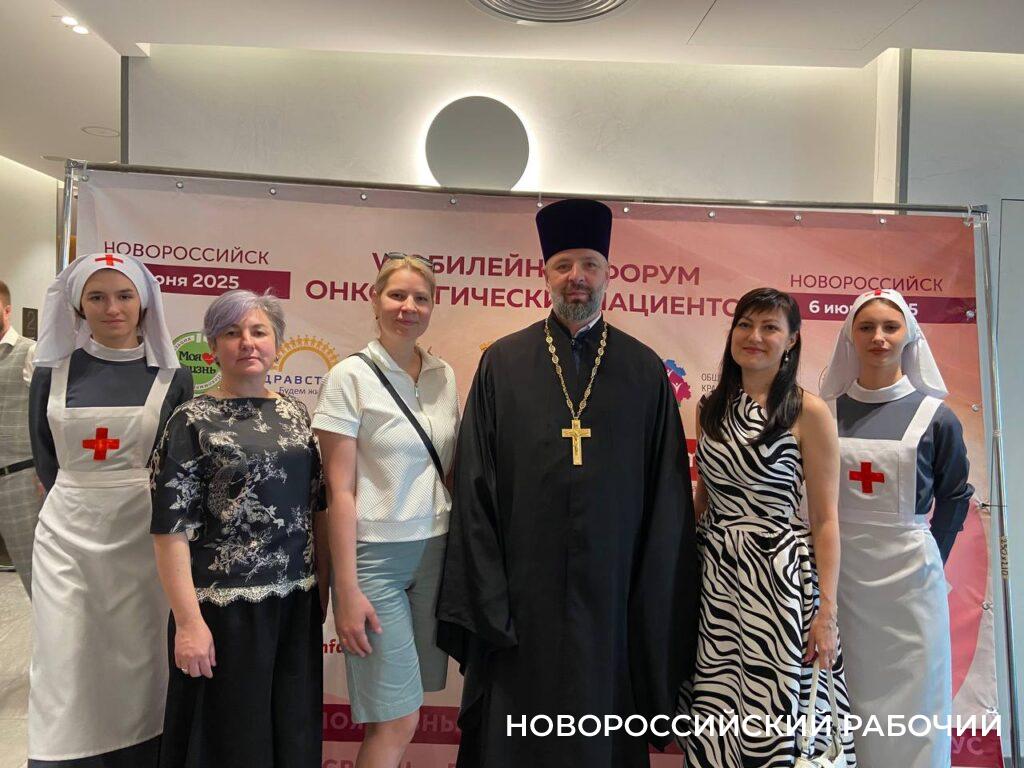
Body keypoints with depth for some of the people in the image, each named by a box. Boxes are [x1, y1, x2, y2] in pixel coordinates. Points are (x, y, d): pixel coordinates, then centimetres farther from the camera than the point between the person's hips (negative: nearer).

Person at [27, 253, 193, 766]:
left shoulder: (172, 378, 0)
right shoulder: (52, 373, 4)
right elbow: (47, 463, 11)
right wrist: (82, 504, 10)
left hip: (144, 535, -1)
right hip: (68, 536, 1)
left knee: (137, 663, 7)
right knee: (65, 667, 5)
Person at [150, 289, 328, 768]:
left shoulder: (296, 414, 7)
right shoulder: (192, 422, -7)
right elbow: (171, 529, -10)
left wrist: (323, 585, 10)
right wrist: (189, 621, -14)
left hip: (297, 603, 5)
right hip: (223, 605, -4)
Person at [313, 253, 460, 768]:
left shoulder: (444, 376, 6)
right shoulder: (351, 376, -8)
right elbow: (340, 490, -10)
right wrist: (347, 590, -11)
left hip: (436, 551, 5)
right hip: (375, 554, -5)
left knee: (402, 712, 13)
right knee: (396, 720, 0)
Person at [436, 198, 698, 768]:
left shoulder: (645, 371, 3)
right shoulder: (503, 363, 1)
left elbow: (667, 496, 3)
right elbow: (475, 485, -1)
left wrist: (657, 599, 1)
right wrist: (484, 596, -6)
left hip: (612, 593, 1)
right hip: (522, 589, 0)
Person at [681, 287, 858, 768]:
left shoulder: (808, 412, -6)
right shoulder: (712, 408, 7)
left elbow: (825, 519, -6)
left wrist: (827, 610, -10)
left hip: (781, 578, -4)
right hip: (716, 578, 4)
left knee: (776, 718, 3)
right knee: (716, 721, 10)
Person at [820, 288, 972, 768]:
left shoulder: (934, 416, -3)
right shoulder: (826, 411, 1)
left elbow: (954, 494, 8)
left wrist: (932, 558, 3)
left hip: (908, 574, -1)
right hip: (840, 572, 1)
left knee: (910, 694, 9)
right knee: (845, 699, 11)